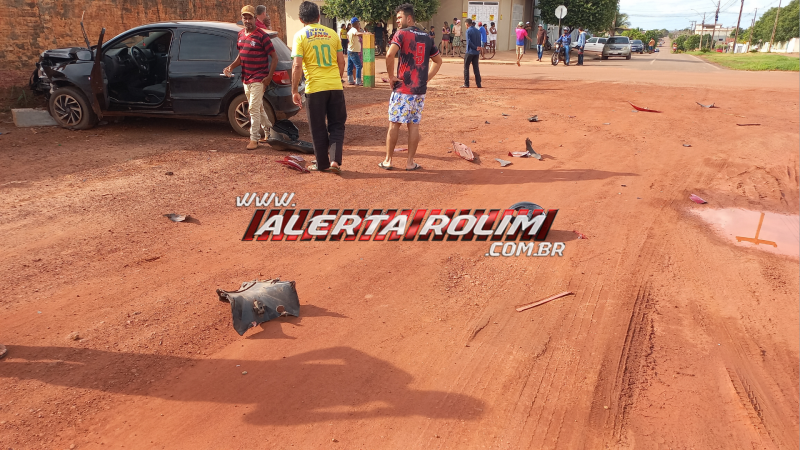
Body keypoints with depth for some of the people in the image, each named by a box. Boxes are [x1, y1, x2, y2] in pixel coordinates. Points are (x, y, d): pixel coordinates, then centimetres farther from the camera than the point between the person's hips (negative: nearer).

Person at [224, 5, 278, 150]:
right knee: (259, 108, 16)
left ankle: (254, 139, -2)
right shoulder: (241, 35, 9)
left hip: (258, 79, -7)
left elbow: (274, 57, -11)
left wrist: (269, 77, -15)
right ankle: (268, 132, 31)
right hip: (245, 78, 8)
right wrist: (231, 67, 2)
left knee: (254, 108, -8)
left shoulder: (262, 36, -12)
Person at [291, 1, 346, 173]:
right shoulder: (332, 33, 8)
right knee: (337, 125, 11)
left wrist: (294, 91, -4)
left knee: (318, 128, 9)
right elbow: (341, 62, 9)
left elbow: (297, 66, -10)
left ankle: (322, 163, 18)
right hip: (335, 86, 3)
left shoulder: (300, 36, -2)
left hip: (315, 88, -2)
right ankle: (335, 160, -3)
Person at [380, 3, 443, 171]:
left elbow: (390, 54, -23)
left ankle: (388, 160, 10)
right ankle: (410, 162, 10)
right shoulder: (427, 37, 12)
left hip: (403, 88, -5)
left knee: (394, 124, 5)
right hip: (420, 89, 5)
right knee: (414, 125, 8)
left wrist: (391, 76, -11)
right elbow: (438, 61, 20)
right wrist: (427, 78, 17)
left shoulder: (401, 33, -7)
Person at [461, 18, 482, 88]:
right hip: (476, 53, 6)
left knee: (466, 68, 2)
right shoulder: (478, 31, 11)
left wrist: (476, 48, -10)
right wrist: (478, 51, 12)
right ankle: (478, 84, 9)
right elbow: (479, 42, 12)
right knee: (476, 68, 10)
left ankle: (466, 84, -1)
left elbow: (469, 42, -18)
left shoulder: (468, 31, -10)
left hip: (470, 52, -6)